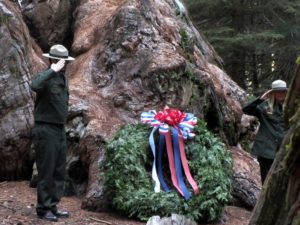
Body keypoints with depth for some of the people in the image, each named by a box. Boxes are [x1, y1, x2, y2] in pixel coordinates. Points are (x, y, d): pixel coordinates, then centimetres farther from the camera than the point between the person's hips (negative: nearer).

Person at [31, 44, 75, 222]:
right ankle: (43, 209, 8)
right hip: (46, 130, -8)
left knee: (59, 172, 12)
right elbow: (35, 86, -39)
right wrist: (53, 70, -34)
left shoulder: (63, 78, 12)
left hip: (60, 129, 8)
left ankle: (53, 206, 22)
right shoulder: (46, 77, -14)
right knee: (46, 171, -2)